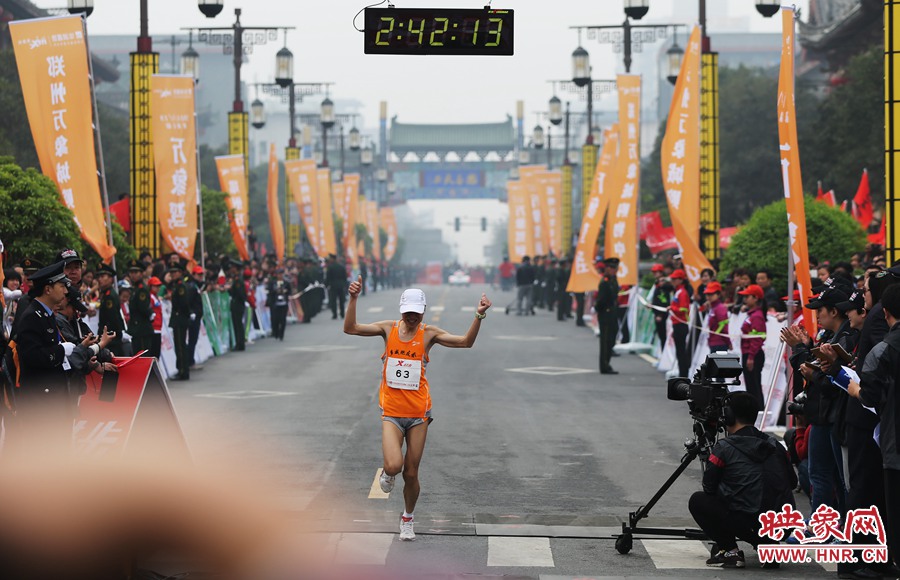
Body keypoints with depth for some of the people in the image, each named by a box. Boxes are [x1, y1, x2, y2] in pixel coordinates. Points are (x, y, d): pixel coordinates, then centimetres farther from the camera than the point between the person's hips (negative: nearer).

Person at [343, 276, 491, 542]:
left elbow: (466, 342, -12)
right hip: (391, 412, 0)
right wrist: (353, 299, -20)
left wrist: (479, 316, -25)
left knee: (411, 474, 6)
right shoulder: (389, 328, -1)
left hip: (418, 413, 0)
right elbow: (351, 328, -7)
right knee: (394, 465, -21)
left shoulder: (429, 334, -3)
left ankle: (408, 519, 31)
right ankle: (387, 474, 18)